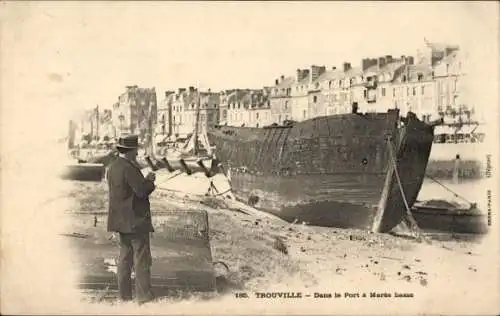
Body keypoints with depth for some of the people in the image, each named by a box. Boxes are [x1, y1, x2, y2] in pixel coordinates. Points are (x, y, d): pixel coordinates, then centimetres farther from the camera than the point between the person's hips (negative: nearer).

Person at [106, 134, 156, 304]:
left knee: (125, 256, 15)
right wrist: (150, 181, -4)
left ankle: (124, 294, 20)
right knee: (142, 258, -3)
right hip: (135, 220, -9)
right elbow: (142, 191, -22)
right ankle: (144, 296, -1)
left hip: (120, 219, 9)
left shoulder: (112, 167, 10)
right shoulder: (129, 168, -18)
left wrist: (144, 180, 11)